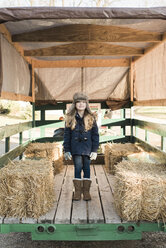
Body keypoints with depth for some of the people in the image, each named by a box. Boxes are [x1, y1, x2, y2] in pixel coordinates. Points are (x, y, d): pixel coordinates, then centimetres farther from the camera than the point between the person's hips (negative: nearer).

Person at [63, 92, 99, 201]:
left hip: (87, 147, 0)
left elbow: (95, 135, 4)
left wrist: (95, 150, -2)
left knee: (86, 168, 5)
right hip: (76, 148, 0)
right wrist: (66, 150, 1)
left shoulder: (91, 118, 4)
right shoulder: (70, 118, 4)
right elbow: (67, 135, 6)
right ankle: (77, 191, 9)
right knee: (78, 168, 0)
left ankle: (86, 191, 14)